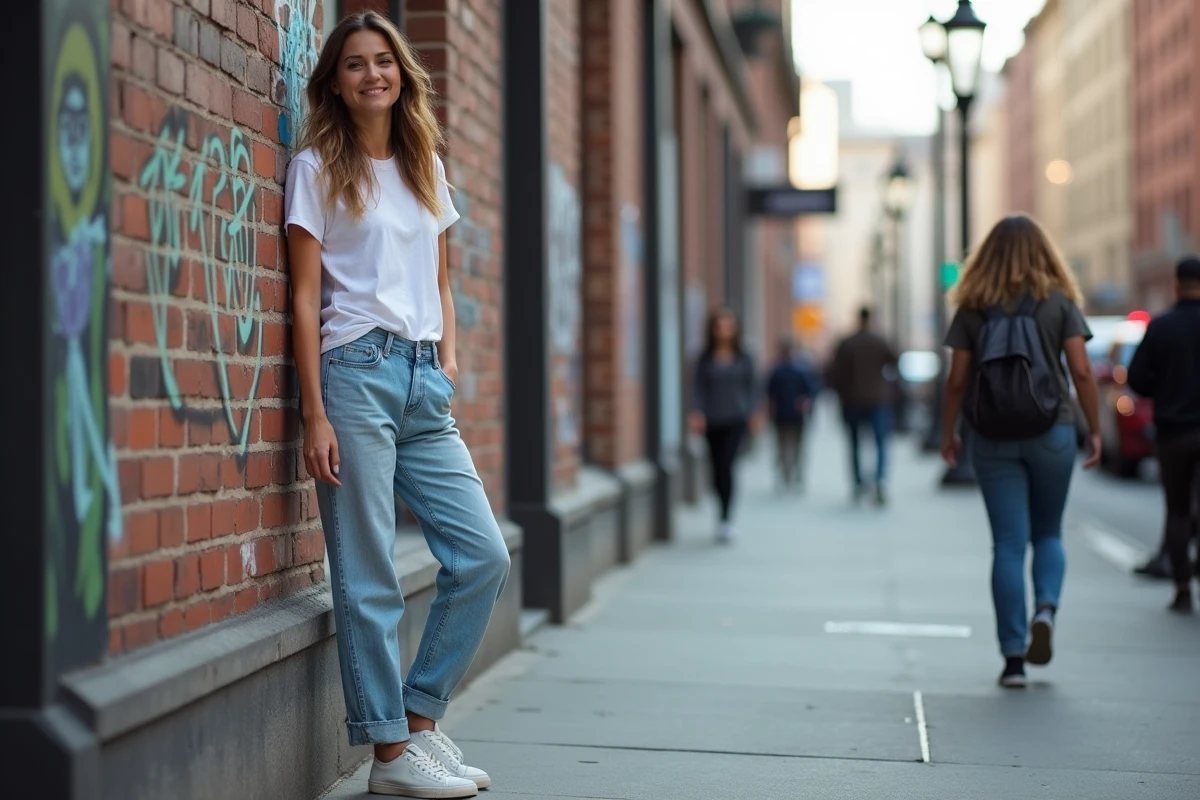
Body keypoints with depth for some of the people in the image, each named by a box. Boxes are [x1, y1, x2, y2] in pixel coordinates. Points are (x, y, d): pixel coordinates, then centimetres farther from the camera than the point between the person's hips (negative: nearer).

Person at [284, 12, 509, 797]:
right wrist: (315, 414, -10)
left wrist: (449, 357, 8)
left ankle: (421, 718, 14)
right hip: (356, 370, -6)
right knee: (369, 576, -3)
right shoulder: (318, 168, 1)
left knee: (484, 556, 1)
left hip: (424, 380, 6)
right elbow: (306, 297, -4)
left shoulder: (425, 167, 18)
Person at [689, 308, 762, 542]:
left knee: (726, 466, -16)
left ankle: (726, 519, -15)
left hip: (736, 419, -2)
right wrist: (696, 413, -12)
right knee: (717, 470, 7)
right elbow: (699, 388, 2)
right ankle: (726, 515, 28)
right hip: (713, 421, 2)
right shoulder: (705, 360, 5)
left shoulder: (744, 358, 4)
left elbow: (751, 386, 8)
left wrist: (753, 413, -2)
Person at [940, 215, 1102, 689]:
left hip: (993, 439, 0)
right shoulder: (1059, 301, 1)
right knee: (1048, 534, 17)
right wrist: (1095, 430, 3)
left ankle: (1014, 658, 1)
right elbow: (1081, 371, -5)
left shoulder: (973, 307, 2)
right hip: (1051, 434, 0)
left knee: (1009, 544, 4)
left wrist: (948, 433, 11)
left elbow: (957, 379, 0)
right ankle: (1046, 608, -11)